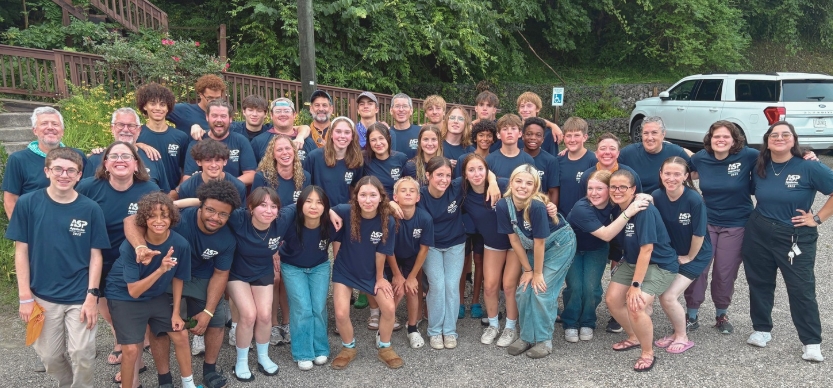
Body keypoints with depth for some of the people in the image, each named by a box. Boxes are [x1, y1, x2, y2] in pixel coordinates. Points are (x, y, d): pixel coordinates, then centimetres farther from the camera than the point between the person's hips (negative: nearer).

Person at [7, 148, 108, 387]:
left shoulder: (90, 209, -5)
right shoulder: (27, 203, -4)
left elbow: (95, 255, -2)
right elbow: (21, 251, -1)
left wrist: (92, 296, -8)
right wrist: (25, 296, -4)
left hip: (80, 297, -1)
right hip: (43, 296, 1)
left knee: (82, 356, -1)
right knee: (50, 356, 12)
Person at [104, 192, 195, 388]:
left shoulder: (180, 244, -21)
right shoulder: (131, 246, -29)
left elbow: (177, 278, -2)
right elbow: (134, 291, -27)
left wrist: (176, 312, 0)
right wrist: (160, 269, -40)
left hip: (156, 296, 4)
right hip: (124, 297, -4)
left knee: (180, 335, 6)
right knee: (131, 349, -12)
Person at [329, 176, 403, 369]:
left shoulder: (387, 221, -22)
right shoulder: (343, 212, -26)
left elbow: (381, 253, -11)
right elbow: (336, 240, -8)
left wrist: (380, 278, -2)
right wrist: (339, 263, -3)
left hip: (372, 272, 1)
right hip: (345, 270, -1)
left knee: (389, 308, -6)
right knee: (341, 313, -9)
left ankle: (385, 347, 22)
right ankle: (348, 348, 21)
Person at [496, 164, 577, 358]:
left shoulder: (537, 206, -34)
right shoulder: (503, 206, -19)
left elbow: (539, 242, -24)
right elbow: (515, 240, -9)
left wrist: (538, 273, -15)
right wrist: (527, 270, -4)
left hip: (559, 244, -5)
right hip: (533, 247, 5)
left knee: (542, 290, -10)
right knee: (524, 291, 0)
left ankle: (544, 340, 5)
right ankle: (527, 337, 16)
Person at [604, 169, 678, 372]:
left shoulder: (644, 210, -26)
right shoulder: (617, 208, -3)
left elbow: (646, 249, -28)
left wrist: (636, 285, -27)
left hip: (659, 264, -8)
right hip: (632, 261, 8)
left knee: (635, 305, -23)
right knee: (612, 300, 1)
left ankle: (648, 353, 1)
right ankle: (634, 338, 28)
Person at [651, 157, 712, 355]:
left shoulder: (694, 199, -27)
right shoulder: (656, 196, -14)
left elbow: (699, 233, -18)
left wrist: (689, 257, -8)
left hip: (696, 255, -5)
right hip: (671, 253, 5)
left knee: (668, 297, -12)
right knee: (663, 295, 1)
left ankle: (682, 338, 13)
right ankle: (678, 333, 28)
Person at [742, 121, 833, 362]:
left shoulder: (809, 167, -13)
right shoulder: (759, 168, 1)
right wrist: (764, 213, 6)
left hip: (796, 238, -4)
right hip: (759, 234, 4)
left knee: (801, 289, -1)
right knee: (759, 284, 12)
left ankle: (812, 342, 12)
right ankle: (761, 330, 28)